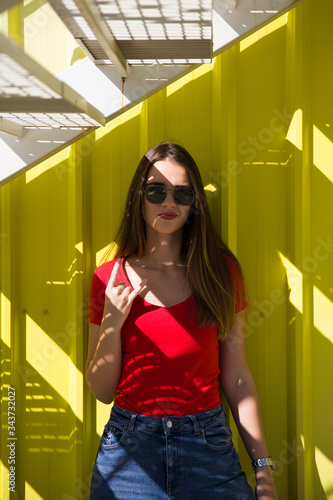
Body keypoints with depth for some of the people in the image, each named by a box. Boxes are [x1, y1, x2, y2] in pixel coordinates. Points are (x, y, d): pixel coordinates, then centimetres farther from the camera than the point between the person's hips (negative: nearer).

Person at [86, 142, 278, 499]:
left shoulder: (221, 270, 2)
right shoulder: (110, 279, 1)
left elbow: (237, 378, 2)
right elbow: (101, 391, 4)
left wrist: (263, 470, -2)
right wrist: (112, 324, -11)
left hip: (208, 447, 1)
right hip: (130, 446, 0)